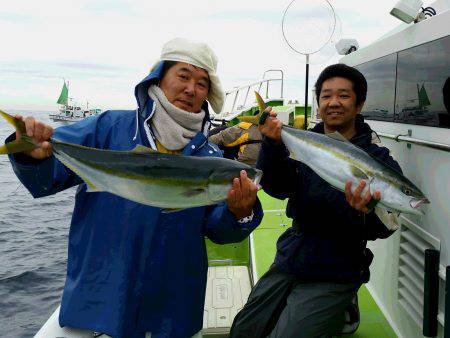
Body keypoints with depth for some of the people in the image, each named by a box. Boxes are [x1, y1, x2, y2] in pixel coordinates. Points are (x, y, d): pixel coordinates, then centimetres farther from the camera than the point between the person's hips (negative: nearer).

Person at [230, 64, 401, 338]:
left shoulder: (378, 158, -7)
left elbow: (383, 228, -14)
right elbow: (278, 188, -13)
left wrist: (363, 212, -36)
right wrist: (274, 143, -28)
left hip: (334, 275, -4)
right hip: (289, 261, 5)